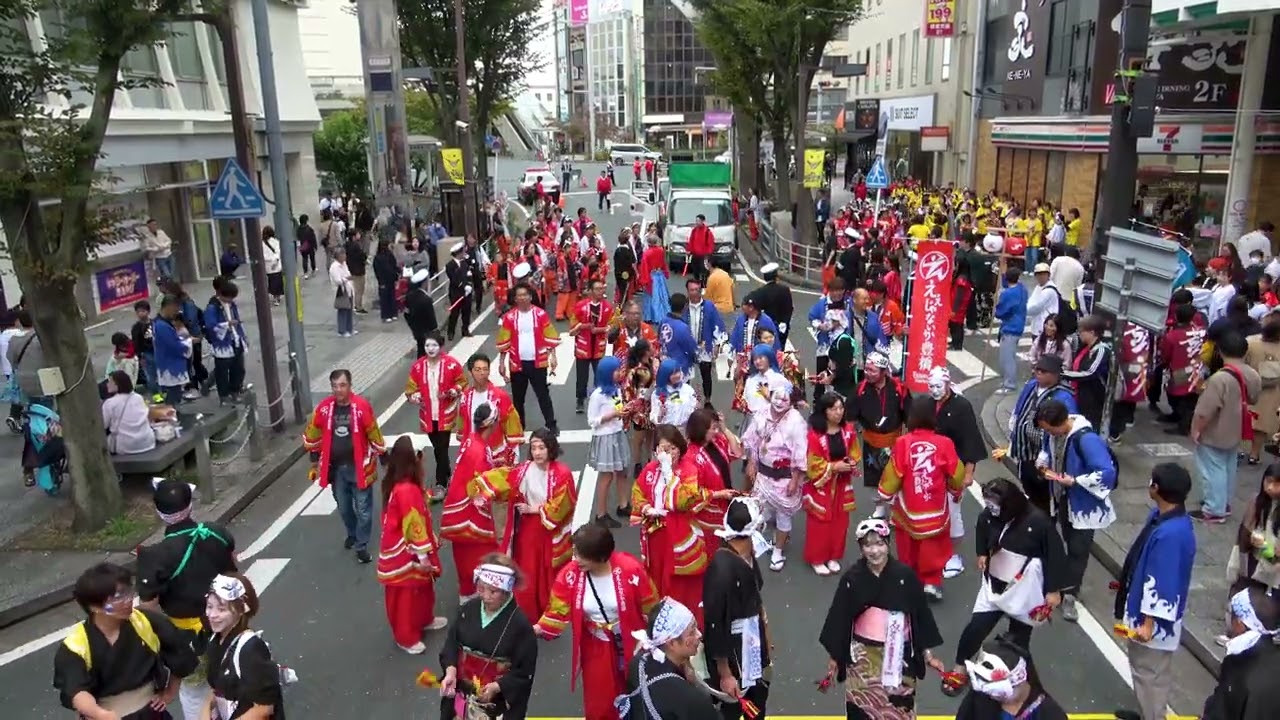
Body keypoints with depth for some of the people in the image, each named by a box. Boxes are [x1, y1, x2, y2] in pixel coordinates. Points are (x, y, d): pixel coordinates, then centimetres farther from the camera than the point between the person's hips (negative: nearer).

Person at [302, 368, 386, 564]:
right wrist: (315, 461, 10)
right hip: (335, 467, 3)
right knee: (344, 507, 19)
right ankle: (352, 534, 44)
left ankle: (361, 545, 18)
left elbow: (374, 433, -6)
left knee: (363, 508, 4)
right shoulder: (324, 408, -8)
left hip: (358, 466, -3)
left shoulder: (362, 406, -16)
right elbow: (313, 435, 6)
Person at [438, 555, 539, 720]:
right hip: (462, 694, 4)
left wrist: (497, 686, -24)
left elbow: (525, 672, -13)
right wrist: (450, 672, -14)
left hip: (498, 703, -4)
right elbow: (451, 643, 3)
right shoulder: (467, 610, -6)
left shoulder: (520, 624, -19)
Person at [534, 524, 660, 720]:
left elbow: (650, 609, -12)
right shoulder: (570, 574, -19)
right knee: (598, 704, 14)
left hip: (631, 644, -1)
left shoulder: (630, 569, -25)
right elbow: (558, 611, -11)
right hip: (595, 648, 2)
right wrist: (540, 629, -26)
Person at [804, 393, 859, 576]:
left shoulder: (849, 430, -4)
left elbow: (855, 454, 8)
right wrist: (834, 467, -23)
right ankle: (817, 559, 23)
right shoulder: (814, 434, -21)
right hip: (821, 485, -5)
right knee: (820, 523, 7)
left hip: (842, 484, 5)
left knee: (840, 521, 15)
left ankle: (834, 557, 33)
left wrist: (852, 464, -12)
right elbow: (813, 465, -16)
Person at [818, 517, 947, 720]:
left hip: (898, 653, 0)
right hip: (862, 654, 0)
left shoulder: (905, 575, -10)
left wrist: (927, 653, 2)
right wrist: (833, 657, 3)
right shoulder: (852, 577, -9)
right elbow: (839, 618, -1)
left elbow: (921, 614, -1)